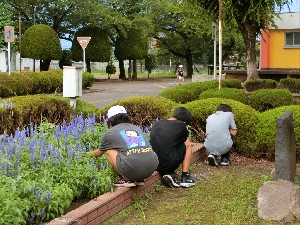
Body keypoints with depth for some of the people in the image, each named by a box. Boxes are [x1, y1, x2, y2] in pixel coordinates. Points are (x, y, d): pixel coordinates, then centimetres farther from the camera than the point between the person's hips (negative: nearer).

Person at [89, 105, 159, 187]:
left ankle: (126, 179, 7)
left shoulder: (110, 133, 15)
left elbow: (98, 153, 33)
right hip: (152, 168, 5)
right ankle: (139, 179, 16)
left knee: (109, 150, 19)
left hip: (132, 169, -5)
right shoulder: (137, 129, 27)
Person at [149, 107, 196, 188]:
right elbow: (187, 143, 20)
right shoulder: (181, 126, -1)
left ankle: (170, 175, 10)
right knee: (188, 144, 17)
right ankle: (185, 177, 15)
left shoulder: (156, 123, 11)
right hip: (168, 165, -4)